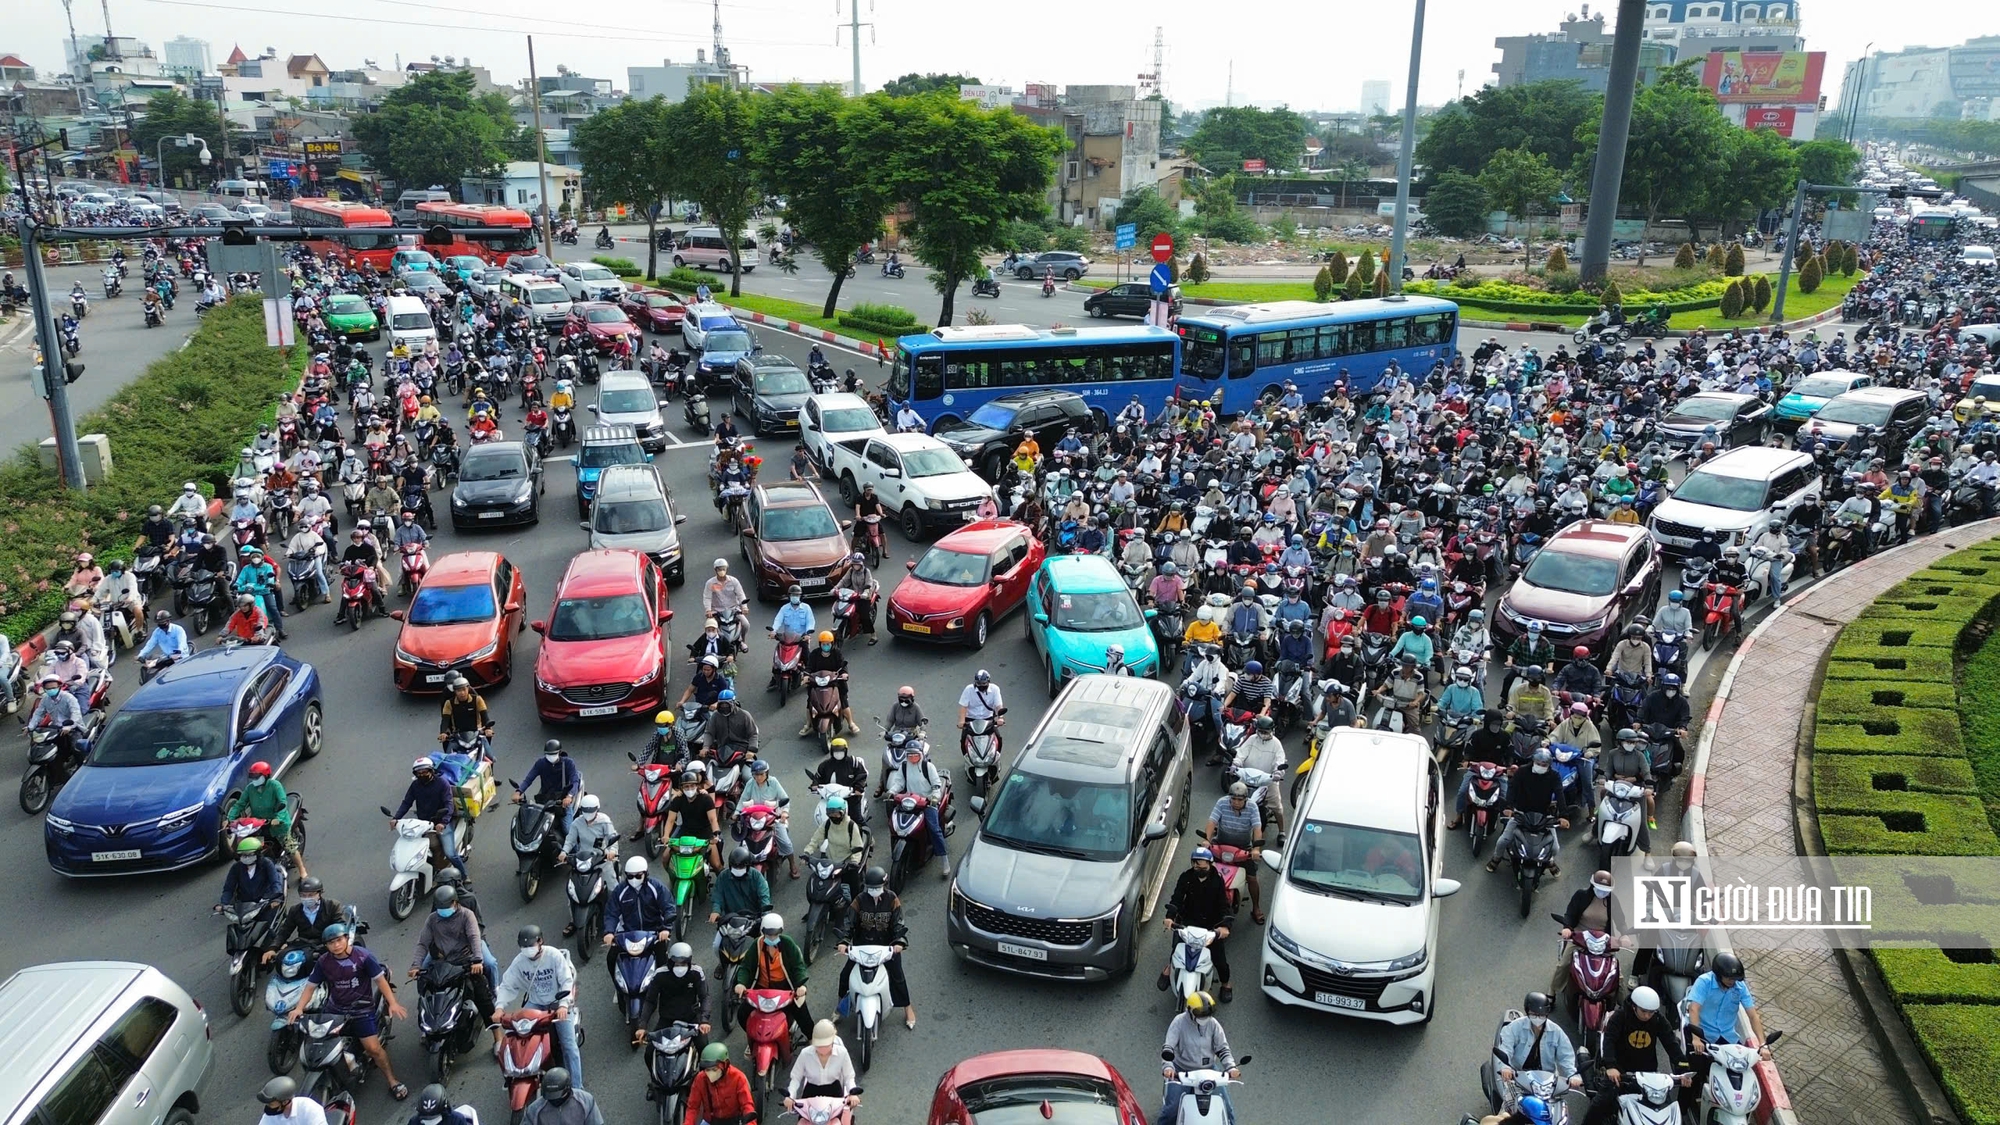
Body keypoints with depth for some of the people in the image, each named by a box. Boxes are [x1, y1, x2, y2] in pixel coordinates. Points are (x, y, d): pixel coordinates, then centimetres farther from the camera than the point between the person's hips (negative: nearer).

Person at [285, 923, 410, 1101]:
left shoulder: (363, 956, -13)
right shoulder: (323, 962, -4)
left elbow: (380, 979, -10)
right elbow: (311, 986, 2)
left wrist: (392, 1003, -17)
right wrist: (299, 1008, -14)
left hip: (361, 1009, -4)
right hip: (335, 1010, 4)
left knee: (373, 1048, -10)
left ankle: (393, 1081, 6)